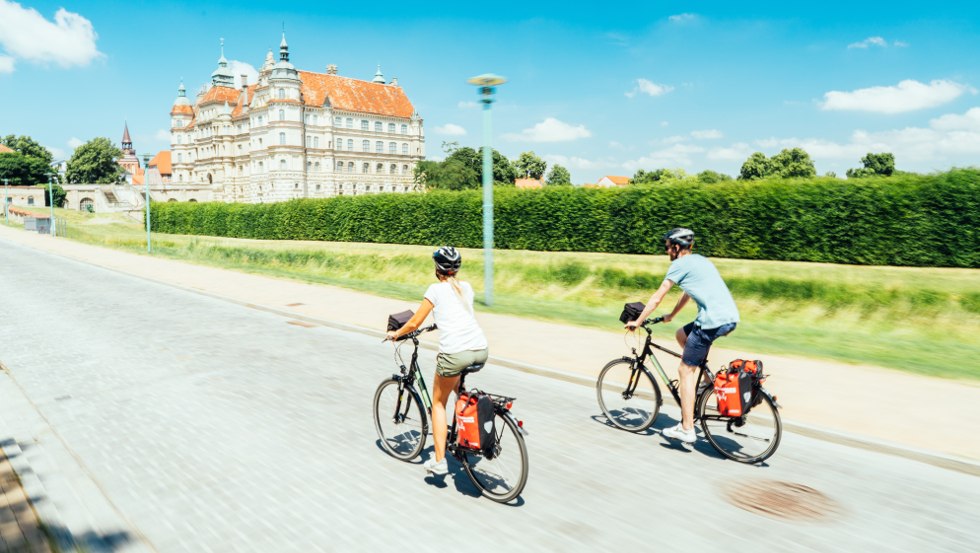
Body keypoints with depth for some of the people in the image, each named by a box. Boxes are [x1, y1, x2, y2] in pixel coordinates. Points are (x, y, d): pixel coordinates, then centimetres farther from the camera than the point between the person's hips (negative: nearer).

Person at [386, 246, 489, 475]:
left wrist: (395, 333, 23)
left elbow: (414, 323, 5)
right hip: (481, 350, 5)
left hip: (455, 353, -5)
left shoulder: (436, 289, 2)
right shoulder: (466, 287, 18)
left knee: (438, 403, 15)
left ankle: (439, 461, 11)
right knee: (457, 382, 37)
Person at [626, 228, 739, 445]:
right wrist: (670, 316, 46)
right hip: (731, 317, 9)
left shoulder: (680, 264, -2)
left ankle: (687, 429, 2)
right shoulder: (699, 260, 23)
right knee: (681, 334, 27)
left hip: (713, 320, -9)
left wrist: (637, 322, 9)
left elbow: (657, 298, -1)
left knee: (685, 371, 0)